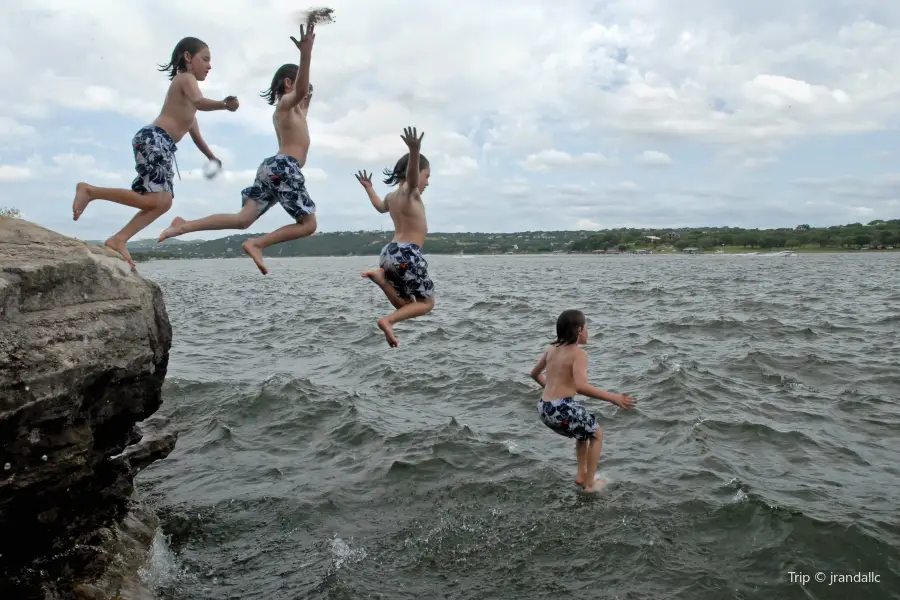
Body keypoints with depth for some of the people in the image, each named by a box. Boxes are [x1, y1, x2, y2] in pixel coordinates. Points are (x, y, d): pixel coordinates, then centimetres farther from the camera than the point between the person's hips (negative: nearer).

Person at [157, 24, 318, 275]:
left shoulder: (281, 110, 28)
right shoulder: (287, 102, -1)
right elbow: (300, 91, -27)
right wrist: (306, 55, -40)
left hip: (273, 166, 9)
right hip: (285, 167, -9)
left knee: (243, 219, -1)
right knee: (308, 224, -6)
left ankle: (185, 225, -9)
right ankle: (257, 244, -17)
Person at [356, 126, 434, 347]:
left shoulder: (392, 196, 21)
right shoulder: (409, 190, -4)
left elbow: (380, 206, 46)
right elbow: (411, 173, -29)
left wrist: (368, 188, 63)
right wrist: (415, 151, -48)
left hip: (390, 252, 8)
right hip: (407, 253, -8)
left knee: (405, 304, 16)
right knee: (426, 302, 2)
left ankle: (382, 276, -7)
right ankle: (387, 320, -19)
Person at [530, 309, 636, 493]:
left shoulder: (552, 349, 12)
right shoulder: (579, 353, -10)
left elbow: (534, 374, 25)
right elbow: (581, 387, -25)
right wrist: (613, 398, -20)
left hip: (544, 408, 8)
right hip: (563, 408, -7)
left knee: (584, 431, 32)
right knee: (596, 434, 19)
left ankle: (581, 475, 32)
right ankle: (590, 483, 21)